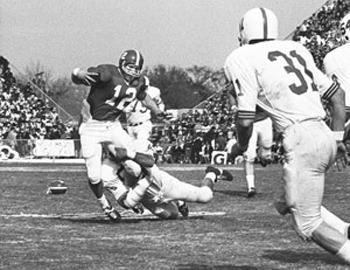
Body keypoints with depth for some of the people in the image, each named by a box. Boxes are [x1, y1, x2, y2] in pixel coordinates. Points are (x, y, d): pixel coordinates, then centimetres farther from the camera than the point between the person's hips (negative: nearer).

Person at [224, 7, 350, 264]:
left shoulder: (242, 59, -1)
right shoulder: (295, 50, 19)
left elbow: (246, 120, -6)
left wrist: (240, 147, 15)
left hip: (301, 140, -7)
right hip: (325, 136, 8)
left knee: (308, 223, 2)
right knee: (284, 202, 23)